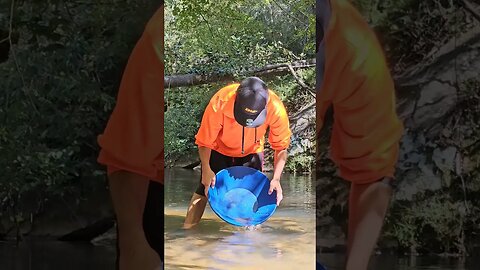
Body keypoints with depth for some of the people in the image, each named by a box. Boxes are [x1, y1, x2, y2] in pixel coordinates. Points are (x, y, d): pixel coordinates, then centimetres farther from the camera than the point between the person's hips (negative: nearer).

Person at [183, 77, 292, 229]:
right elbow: (204, 142, -25)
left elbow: (281, 147, -21)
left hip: (251, 152, 2)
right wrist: (206, 170, -35)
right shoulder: (219, 104, -39)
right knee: (206, 188, -6)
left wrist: (276, 179, -30)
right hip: (219, 151, -1)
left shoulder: (276, 109, -35)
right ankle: (188, 227, 2)